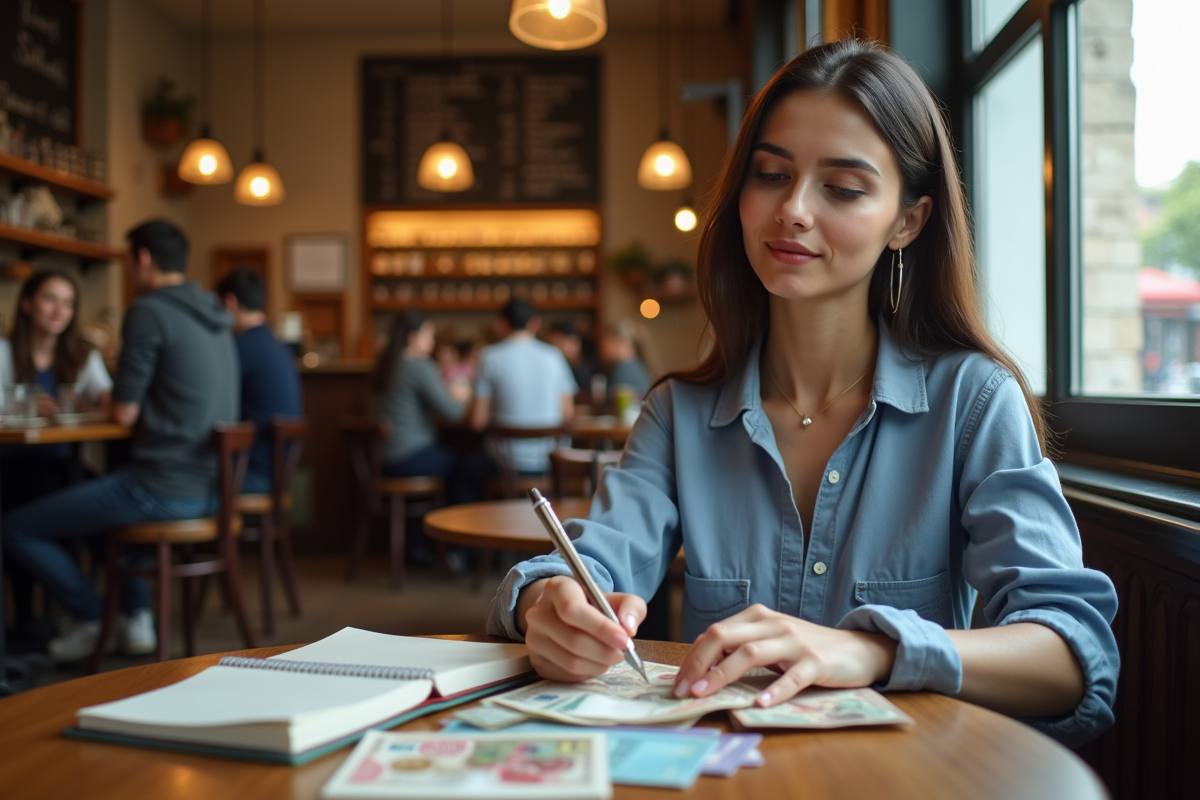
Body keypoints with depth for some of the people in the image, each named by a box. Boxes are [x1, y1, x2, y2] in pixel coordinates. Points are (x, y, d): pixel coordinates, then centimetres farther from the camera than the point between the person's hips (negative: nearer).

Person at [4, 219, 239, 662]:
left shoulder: (149, 311, -13)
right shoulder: (214, 315, 13)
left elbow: (124, 413, -11)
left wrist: (118, 399, 11)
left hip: (163, 488, -9)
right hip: (210, 488, 9)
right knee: (98, 502, 37)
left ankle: (88, 617, 17)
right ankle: (135, 614, 28)